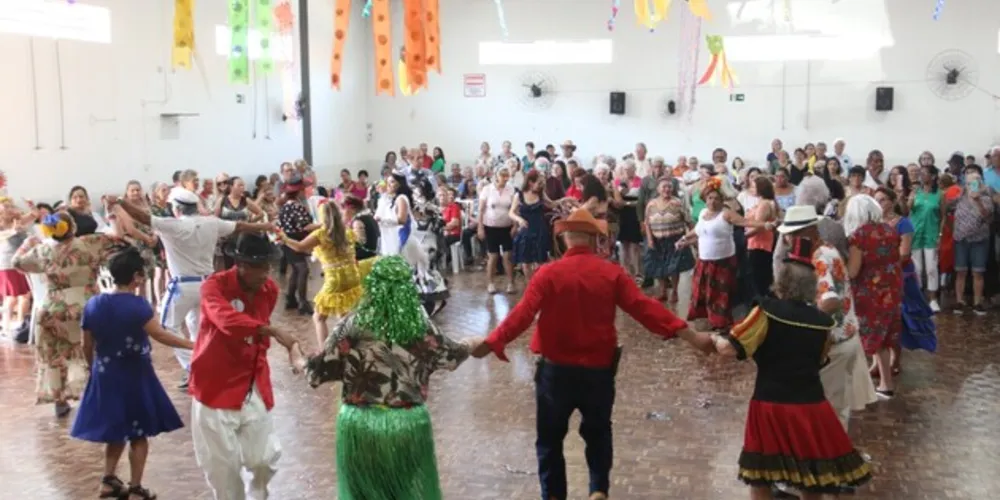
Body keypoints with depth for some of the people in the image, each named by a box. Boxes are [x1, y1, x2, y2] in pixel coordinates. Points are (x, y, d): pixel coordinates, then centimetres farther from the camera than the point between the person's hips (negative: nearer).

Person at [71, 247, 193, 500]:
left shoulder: (93, 304, -1)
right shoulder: (137, 305, -18)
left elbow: (87, 346, 6)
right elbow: (160, 335, -24)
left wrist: (96, 369, 20)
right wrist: (191, 344, -19)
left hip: (105, 377, 5)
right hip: (134, 377, -5)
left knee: (116, 431, 22)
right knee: (138, 434, 8)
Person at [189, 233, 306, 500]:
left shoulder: (270, 289, 1)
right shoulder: (214, 285, -16)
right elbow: (227, 320, -36)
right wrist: (274, 331, -45)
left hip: (254, 387, 4)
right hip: (216, 387, -4)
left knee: (265, 458, 4)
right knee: (222, 464, 2)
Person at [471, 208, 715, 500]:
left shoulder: (549, 273, -10)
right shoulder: (612, 273, -5)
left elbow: (522, 315, -17)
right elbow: (644, 308, -10)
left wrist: (491, 343, -14)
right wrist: (689, 335, -8)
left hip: (557, 369, -1)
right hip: (599, 369, 2)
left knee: (550, 437, 15)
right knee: (598, 432, 23)